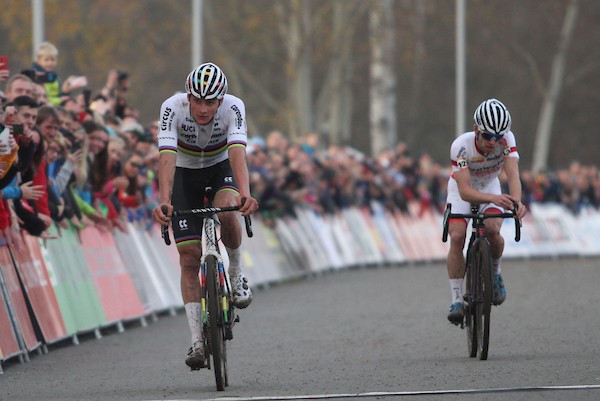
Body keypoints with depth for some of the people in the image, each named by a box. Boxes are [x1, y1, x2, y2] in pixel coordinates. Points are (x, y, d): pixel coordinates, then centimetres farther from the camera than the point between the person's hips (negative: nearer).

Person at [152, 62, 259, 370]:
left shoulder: (233, 108, -29)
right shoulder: (172, 108, -29)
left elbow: (238, 153, -41)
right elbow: (167, 157, -39)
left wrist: (245, 194, -58)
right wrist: (163, 202, -54)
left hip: (221, 168, 0)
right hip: (185, 173, 0)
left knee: (226, 210, -35)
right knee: (189, 255, -10)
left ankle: (236, 272, -6)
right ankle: (197, 340, -9)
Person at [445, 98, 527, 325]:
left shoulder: (507, 139, -30)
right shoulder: (461, 145, -35)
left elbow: (513, 174, -40)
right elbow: (465, 191, -41)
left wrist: (516, 201, -62)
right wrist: (493, 198, -60)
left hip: (490, 186, 1)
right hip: (462, 189, -1)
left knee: (492, 230, -26)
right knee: (457, 237, -22)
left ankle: (495, 274, 4)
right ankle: (457, 300, -14)